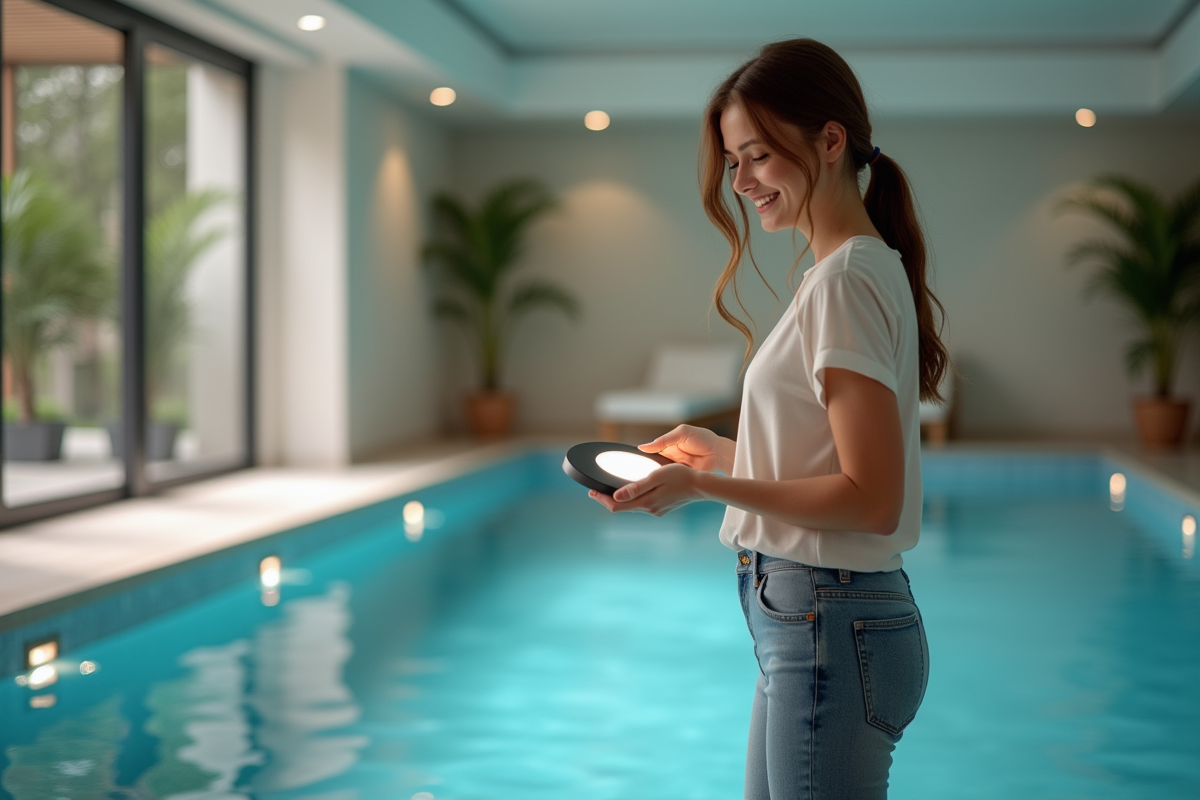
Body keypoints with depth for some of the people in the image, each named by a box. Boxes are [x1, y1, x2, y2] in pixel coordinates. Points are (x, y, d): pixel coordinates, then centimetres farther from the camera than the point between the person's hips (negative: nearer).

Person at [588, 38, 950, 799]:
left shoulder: (847, 280, -16)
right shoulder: (862, 268, 13)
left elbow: (870, 499, -21)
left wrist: (705, 485, -21)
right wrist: (722, 454, 13)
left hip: (832, 630, -10)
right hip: (814, 624, 10)